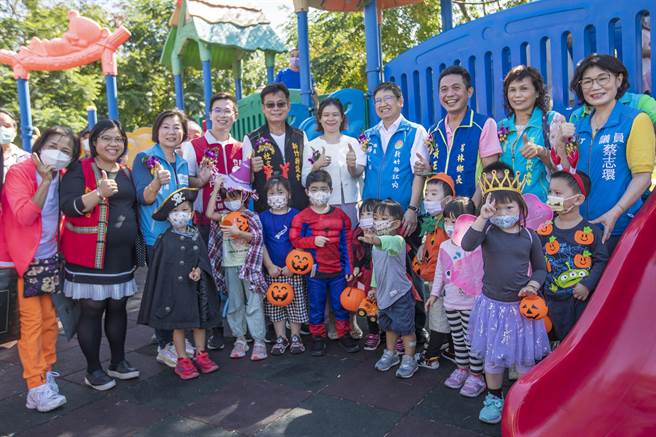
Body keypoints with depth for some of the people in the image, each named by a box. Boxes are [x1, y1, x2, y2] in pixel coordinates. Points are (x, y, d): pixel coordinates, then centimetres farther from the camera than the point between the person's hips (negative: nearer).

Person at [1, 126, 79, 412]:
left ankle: (46, 372, 28)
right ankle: (36, 387, 2)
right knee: (31, 321, -4)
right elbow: (24, 215, -24)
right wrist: (45, 180, -24)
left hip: (50, 258, 6)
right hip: (24, 260, -6)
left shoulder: (61, 177, 6)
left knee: (50, 319, 13)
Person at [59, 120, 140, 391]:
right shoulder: (80, 170, -5)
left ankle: (118, 362, 25)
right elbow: (68, 207, -18)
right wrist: (99, 192, -29)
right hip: (90, 255, -6)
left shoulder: (126, 173, 15)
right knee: (91, 310, 0)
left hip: (122, 254, 6)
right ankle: (93, 370, 14)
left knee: (118, 307, 12)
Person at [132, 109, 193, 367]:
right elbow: (144, 198, -13)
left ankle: (177, 338, 26)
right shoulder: (144, 158, -6)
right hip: (157, 237, -6)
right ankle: (164, 346, 11)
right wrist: (157, 183, -33)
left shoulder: (182, 163, 11)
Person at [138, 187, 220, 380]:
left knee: (200, 321, 11)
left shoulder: (195, 236, 2)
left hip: (196, 287, 3)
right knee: (178, 324, 5)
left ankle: (200, 355, 27)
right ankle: (183, 360, 19)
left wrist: (198, 270, -14)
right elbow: (157, 268, -2)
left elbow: (203, 259, 7)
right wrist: (162, 293, -5)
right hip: (174, 288, -3)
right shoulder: (165, 240, -6)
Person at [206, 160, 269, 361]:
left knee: (254, 303, 0)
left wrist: (239, 233, -22)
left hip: (249, 265, -3)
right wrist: (216, 189, -10)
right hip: (230, 266, 3)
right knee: (234, 304, 10)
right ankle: (240, 339, 20)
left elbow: (257, 237, -9)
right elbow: (210, 213, -13)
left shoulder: (251, 216, -1)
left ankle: (259, 340, 5)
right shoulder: (223, 217, 6)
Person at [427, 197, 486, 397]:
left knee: (472, 340, 4)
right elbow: (440, 272, 13)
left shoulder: (478, 245, -16)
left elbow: (486, 272, -12)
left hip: (471, 303, -6)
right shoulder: (444, 246, 3)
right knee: (457, 338, 18)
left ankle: (476, 375, 18)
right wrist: (434, 293, 14)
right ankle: (462, 368, 34)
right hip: (450, 302, 6)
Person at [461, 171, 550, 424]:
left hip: (521, 305, 0)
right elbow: (467, 245, -27)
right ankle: (494, 399, 34)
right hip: (492, 305, 0)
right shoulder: (487, 231, -6)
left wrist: (534, 284, -12)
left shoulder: (530, 237, -2)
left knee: (524, 359, 11)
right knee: (492, 358, 13)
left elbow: (540, 268, 8)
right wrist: (482, 217, -36)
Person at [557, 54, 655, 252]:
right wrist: (561, 143, -2)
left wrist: (614, 214, -20)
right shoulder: (579, 127, 10)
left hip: (618, 227, -4)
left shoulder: (636, 120, -4)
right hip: (580, 225, 4)